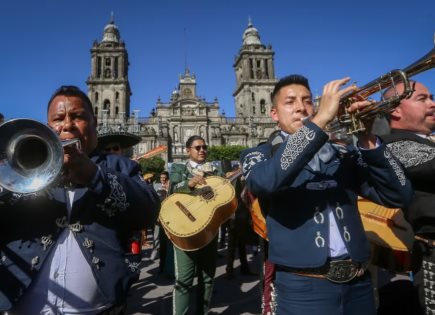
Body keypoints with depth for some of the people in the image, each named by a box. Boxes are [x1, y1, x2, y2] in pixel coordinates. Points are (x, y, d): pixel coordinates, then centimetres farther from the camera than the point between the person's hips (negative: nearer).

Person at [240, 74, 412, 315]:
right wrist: (320, 120, -25)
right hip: (304, 286, -4)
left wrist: (370, 142, -14)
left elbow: (399, 196, 0)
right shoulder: (261, 155, -1)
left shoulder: (344, 154, 9)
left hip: (358, 282, 4)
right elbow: (265, 182, -25)